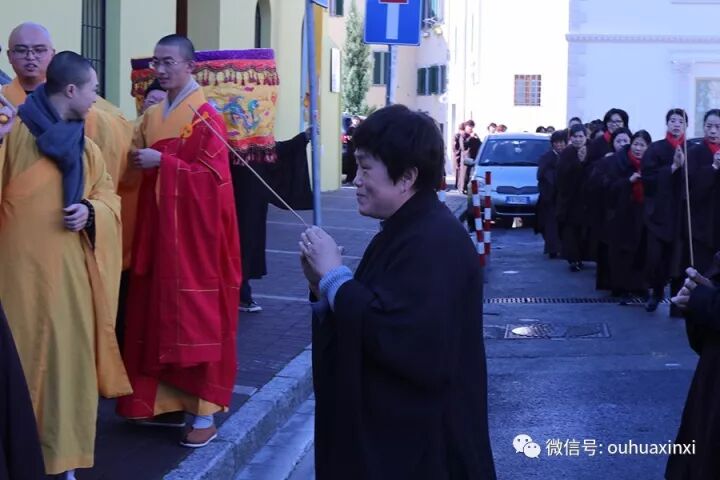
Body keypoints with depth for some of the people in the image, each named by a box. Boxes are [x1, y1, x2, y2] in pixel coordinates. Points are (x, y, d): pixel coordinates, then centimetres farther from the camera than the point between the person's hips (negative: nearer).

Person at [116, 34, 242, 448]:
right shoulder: (151, 117, 12)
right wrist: (140, 161, -4)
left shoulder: (207, 117, -8)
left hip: (194, 230, -7)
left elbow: (213, 174, -15)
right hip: (158, 227, 7)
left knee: (197, 315, -3)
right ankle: (169, 400, 18)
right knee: (161, 313, 8)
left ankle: (205, 413, 2)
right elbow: (140, 168, 18)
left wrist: (162, 162, -17)